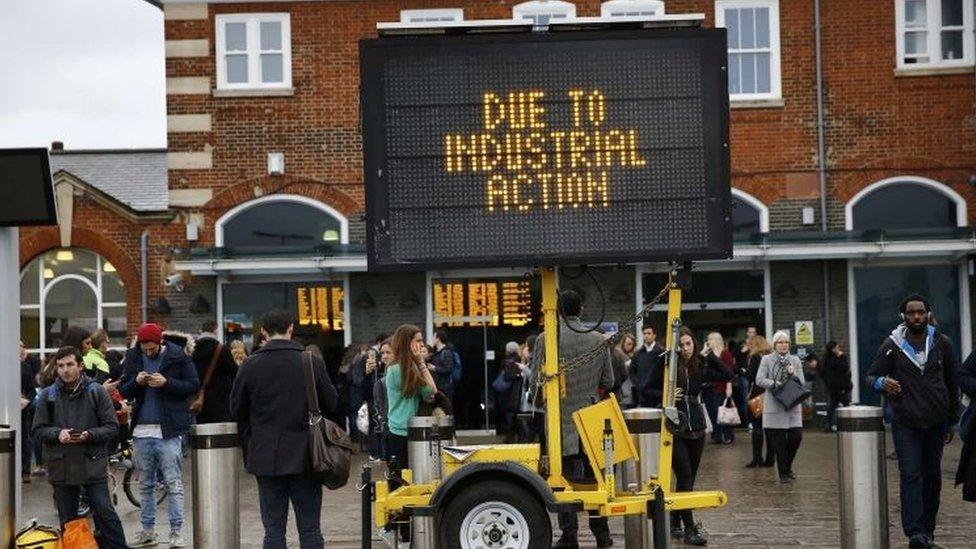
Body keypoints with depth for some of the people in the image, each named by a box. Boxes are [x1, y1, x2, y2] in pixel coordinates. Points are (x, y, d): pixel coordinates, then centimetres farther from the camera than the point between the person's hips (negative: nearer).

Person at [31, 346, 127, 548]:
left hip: (93, 465, -3)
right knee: (68, 523, 9)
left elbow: (112, 428, 0)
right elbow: (38, 430, 7)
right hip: (61, 468, 3)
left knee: (105, 513, -6)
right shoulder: (48, 395, 7)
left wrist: (89, 435, -17)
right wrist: (57, 433, -12)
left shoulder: (96, 391, 1)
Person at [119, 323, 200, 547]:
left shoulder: (177, 357, -3)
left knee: (173, 484, -4)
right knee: (145, 485, 12)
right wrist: (136, 381, -9)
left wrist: (166, 383, -17)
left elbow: (194, 386, -4)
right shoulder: (133, 358, 9)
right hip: (141, 430, 5)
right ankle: (148, 531, 20)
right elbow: (124, 391, 12)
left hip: (168, 430, -4)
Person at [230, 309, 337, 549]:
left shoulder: (251, 365, -5)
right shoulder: (312, 362, -5)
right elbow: (331, 404, 3)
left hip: (266, 457, 0)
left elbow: (236, 411, 3)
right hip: (305, 457, 0)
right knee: (310, 529, 6)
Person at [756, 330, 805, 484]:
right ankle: (783, 473, 10)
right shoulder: (767, 360, 3)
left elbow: (802, 382, 8)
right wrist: (776, 384, -16)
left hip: (793, 405, 3)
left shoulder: (795, 360, 11)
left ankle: (787, 466, 21)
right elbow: (759, 380, -7)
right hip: (774, 406, -2)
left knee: (796, 436, -5)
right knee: (778, 440, -2)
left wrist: (793, 374, -10)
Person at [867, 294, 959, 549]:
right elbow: (871, 376, 0)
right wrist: (882, 382, -25)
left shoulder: (942, 343, 4)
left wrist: (952, 422, 12)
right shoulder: (892, 346, -2)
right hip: (905, 423, -2)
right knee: (911, 475, -12)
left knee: (932, 477, 6)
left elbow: (952, 383, 11)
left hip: (936, 423, 3)